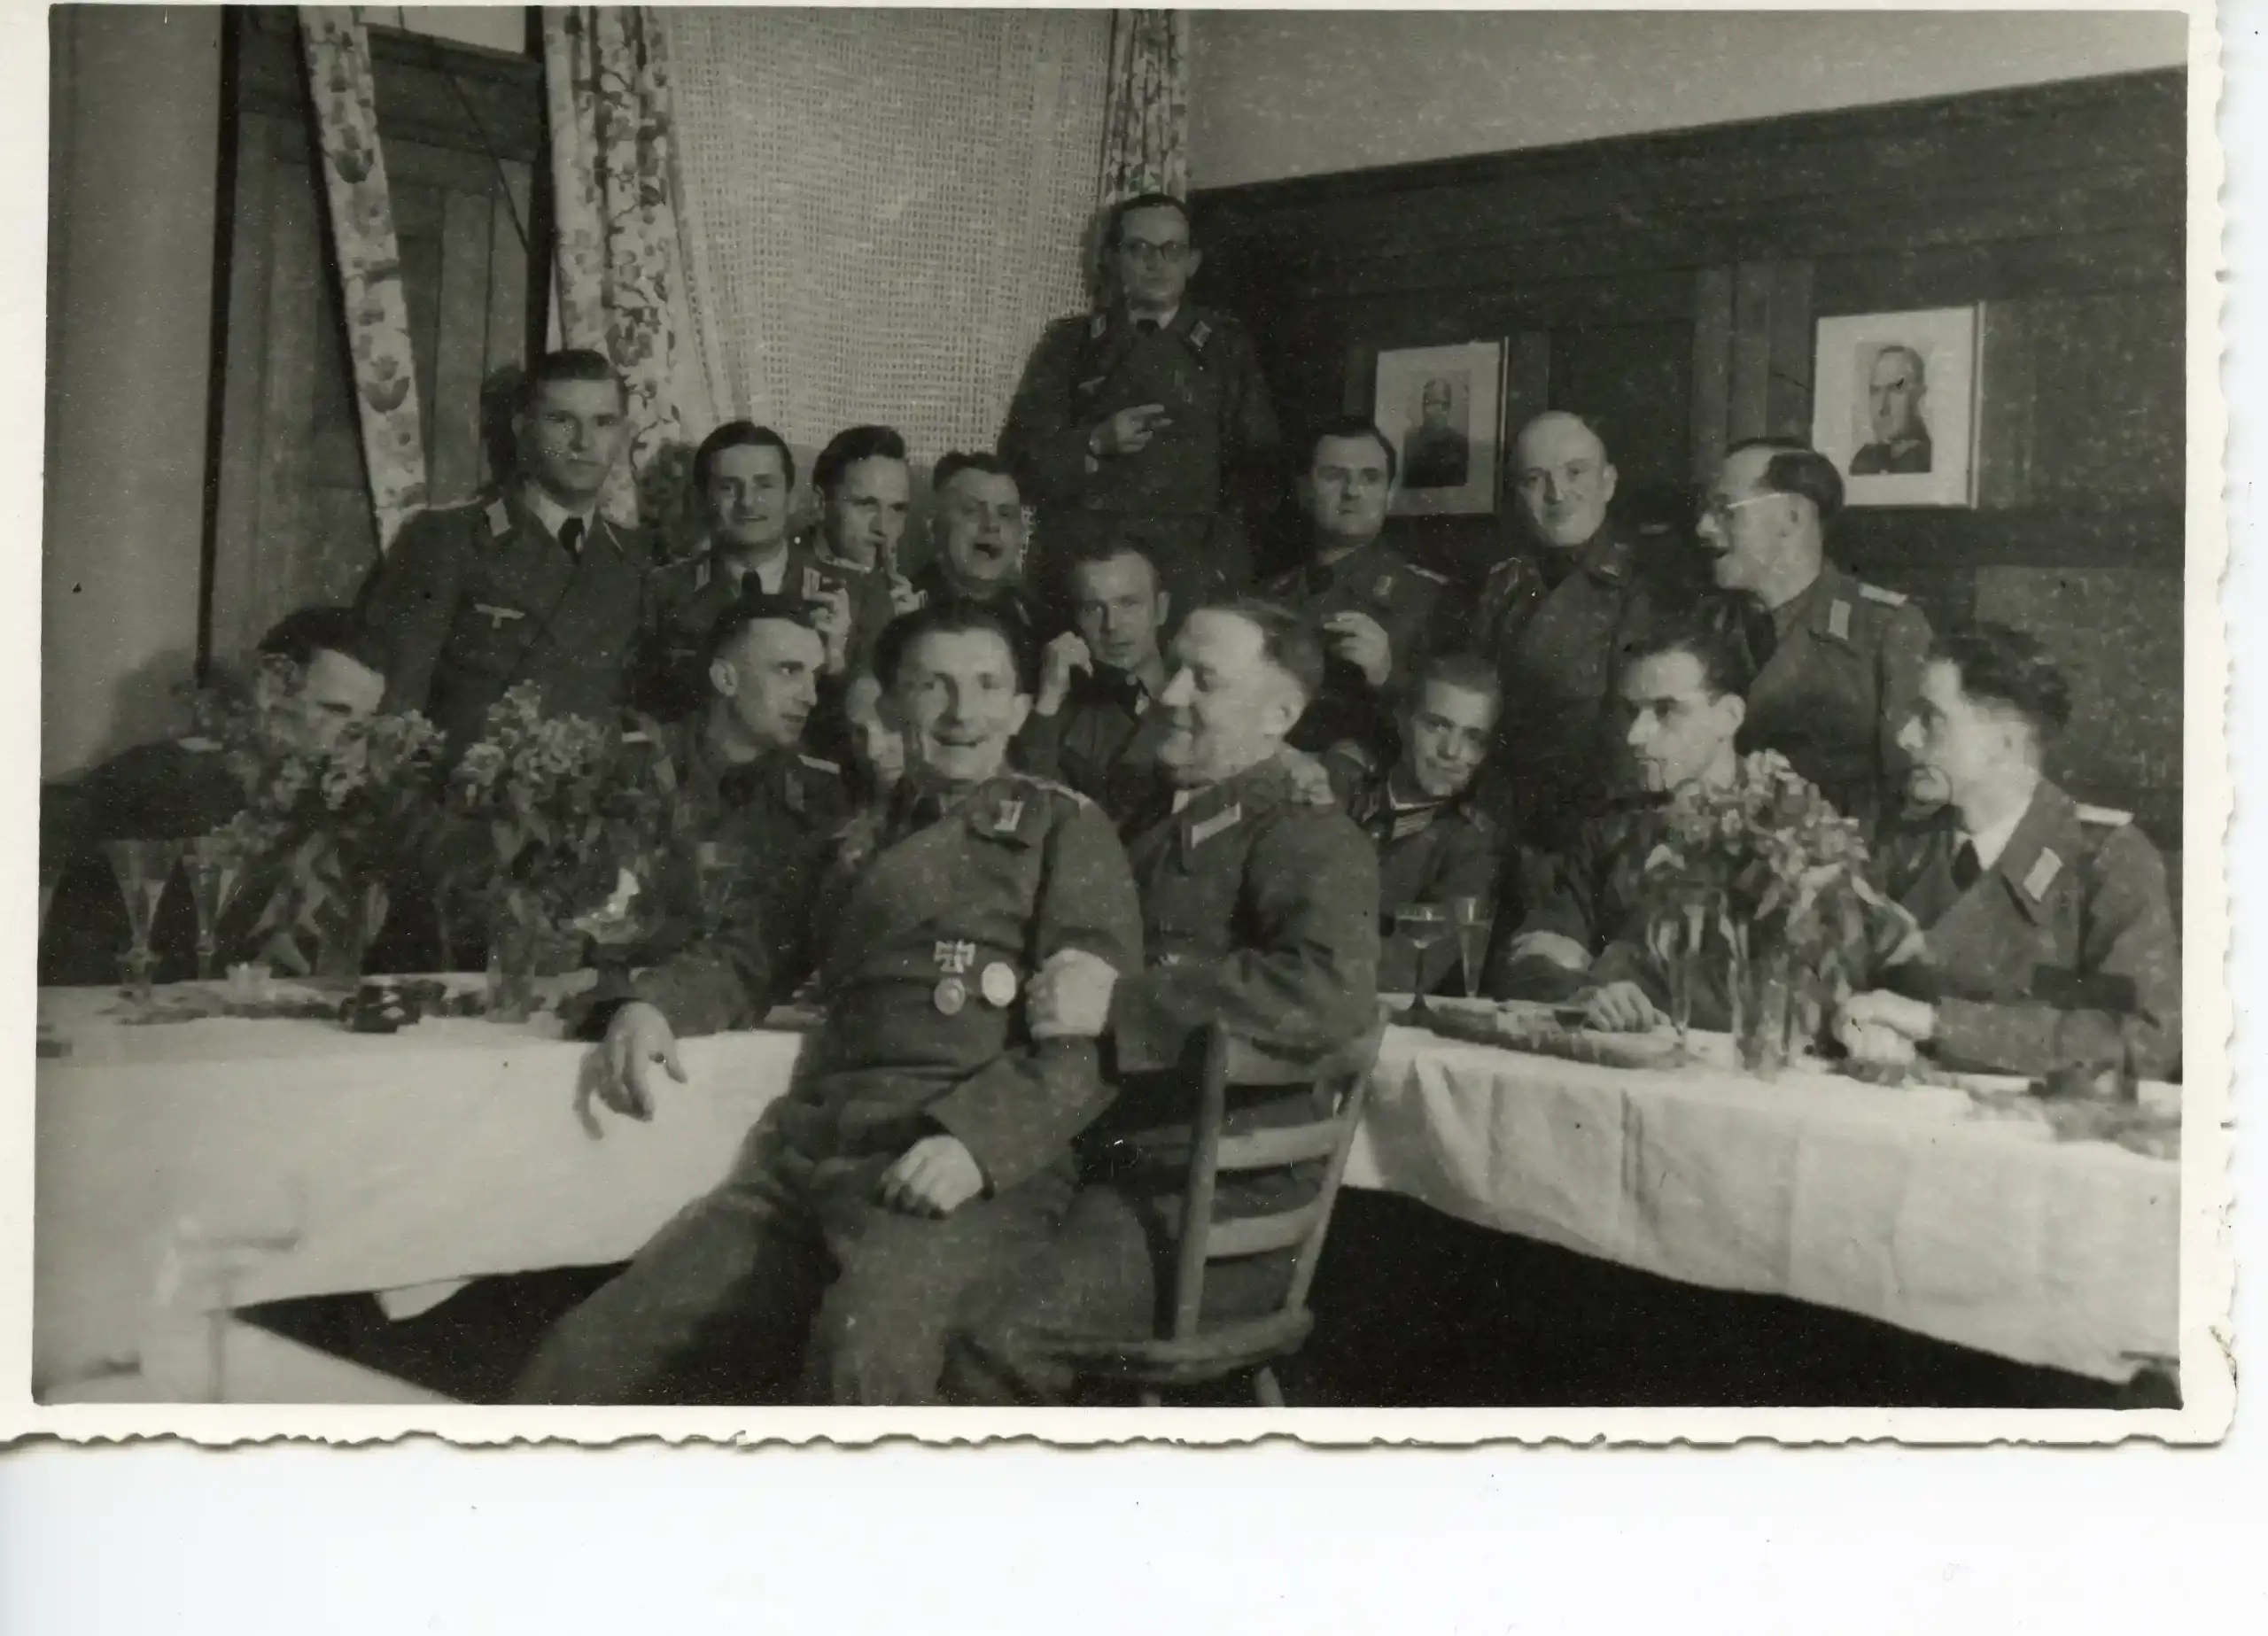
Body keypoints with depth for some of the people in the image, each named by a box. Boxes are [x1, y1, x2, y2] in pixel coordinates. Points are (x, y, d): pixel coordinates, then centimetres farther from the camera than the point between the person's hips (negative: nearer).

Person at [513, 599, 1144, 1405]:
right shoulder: (861, 839, 27)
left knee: (865, 1355, -36)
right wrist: (656, 1005, 7)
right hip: (809, 1154, 5)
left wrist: (976, 1140, -18)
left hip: (970, 1170, -5)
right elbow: (755, 953, 31)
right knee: (586, 1360, -12)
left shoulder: (1065, 830, 10)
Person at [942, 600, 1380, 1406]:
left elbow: (1337, 991, -21)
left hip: (1218, 1208, -7)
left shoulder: (1311, 842, -2)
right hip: (1100, 1170, 7)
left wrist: (1121, 999, -18)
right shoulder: (1154, 835, 22)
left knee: (995, 1332, -30)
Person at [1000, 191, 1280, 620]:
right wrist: (1095, 444, -10)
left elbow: (1258, 468, 7)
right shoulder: (1069, 344, 13)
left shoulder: (1226, 347, 12)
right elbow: (1022, 455, 7)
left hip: (1195, 574, 0)